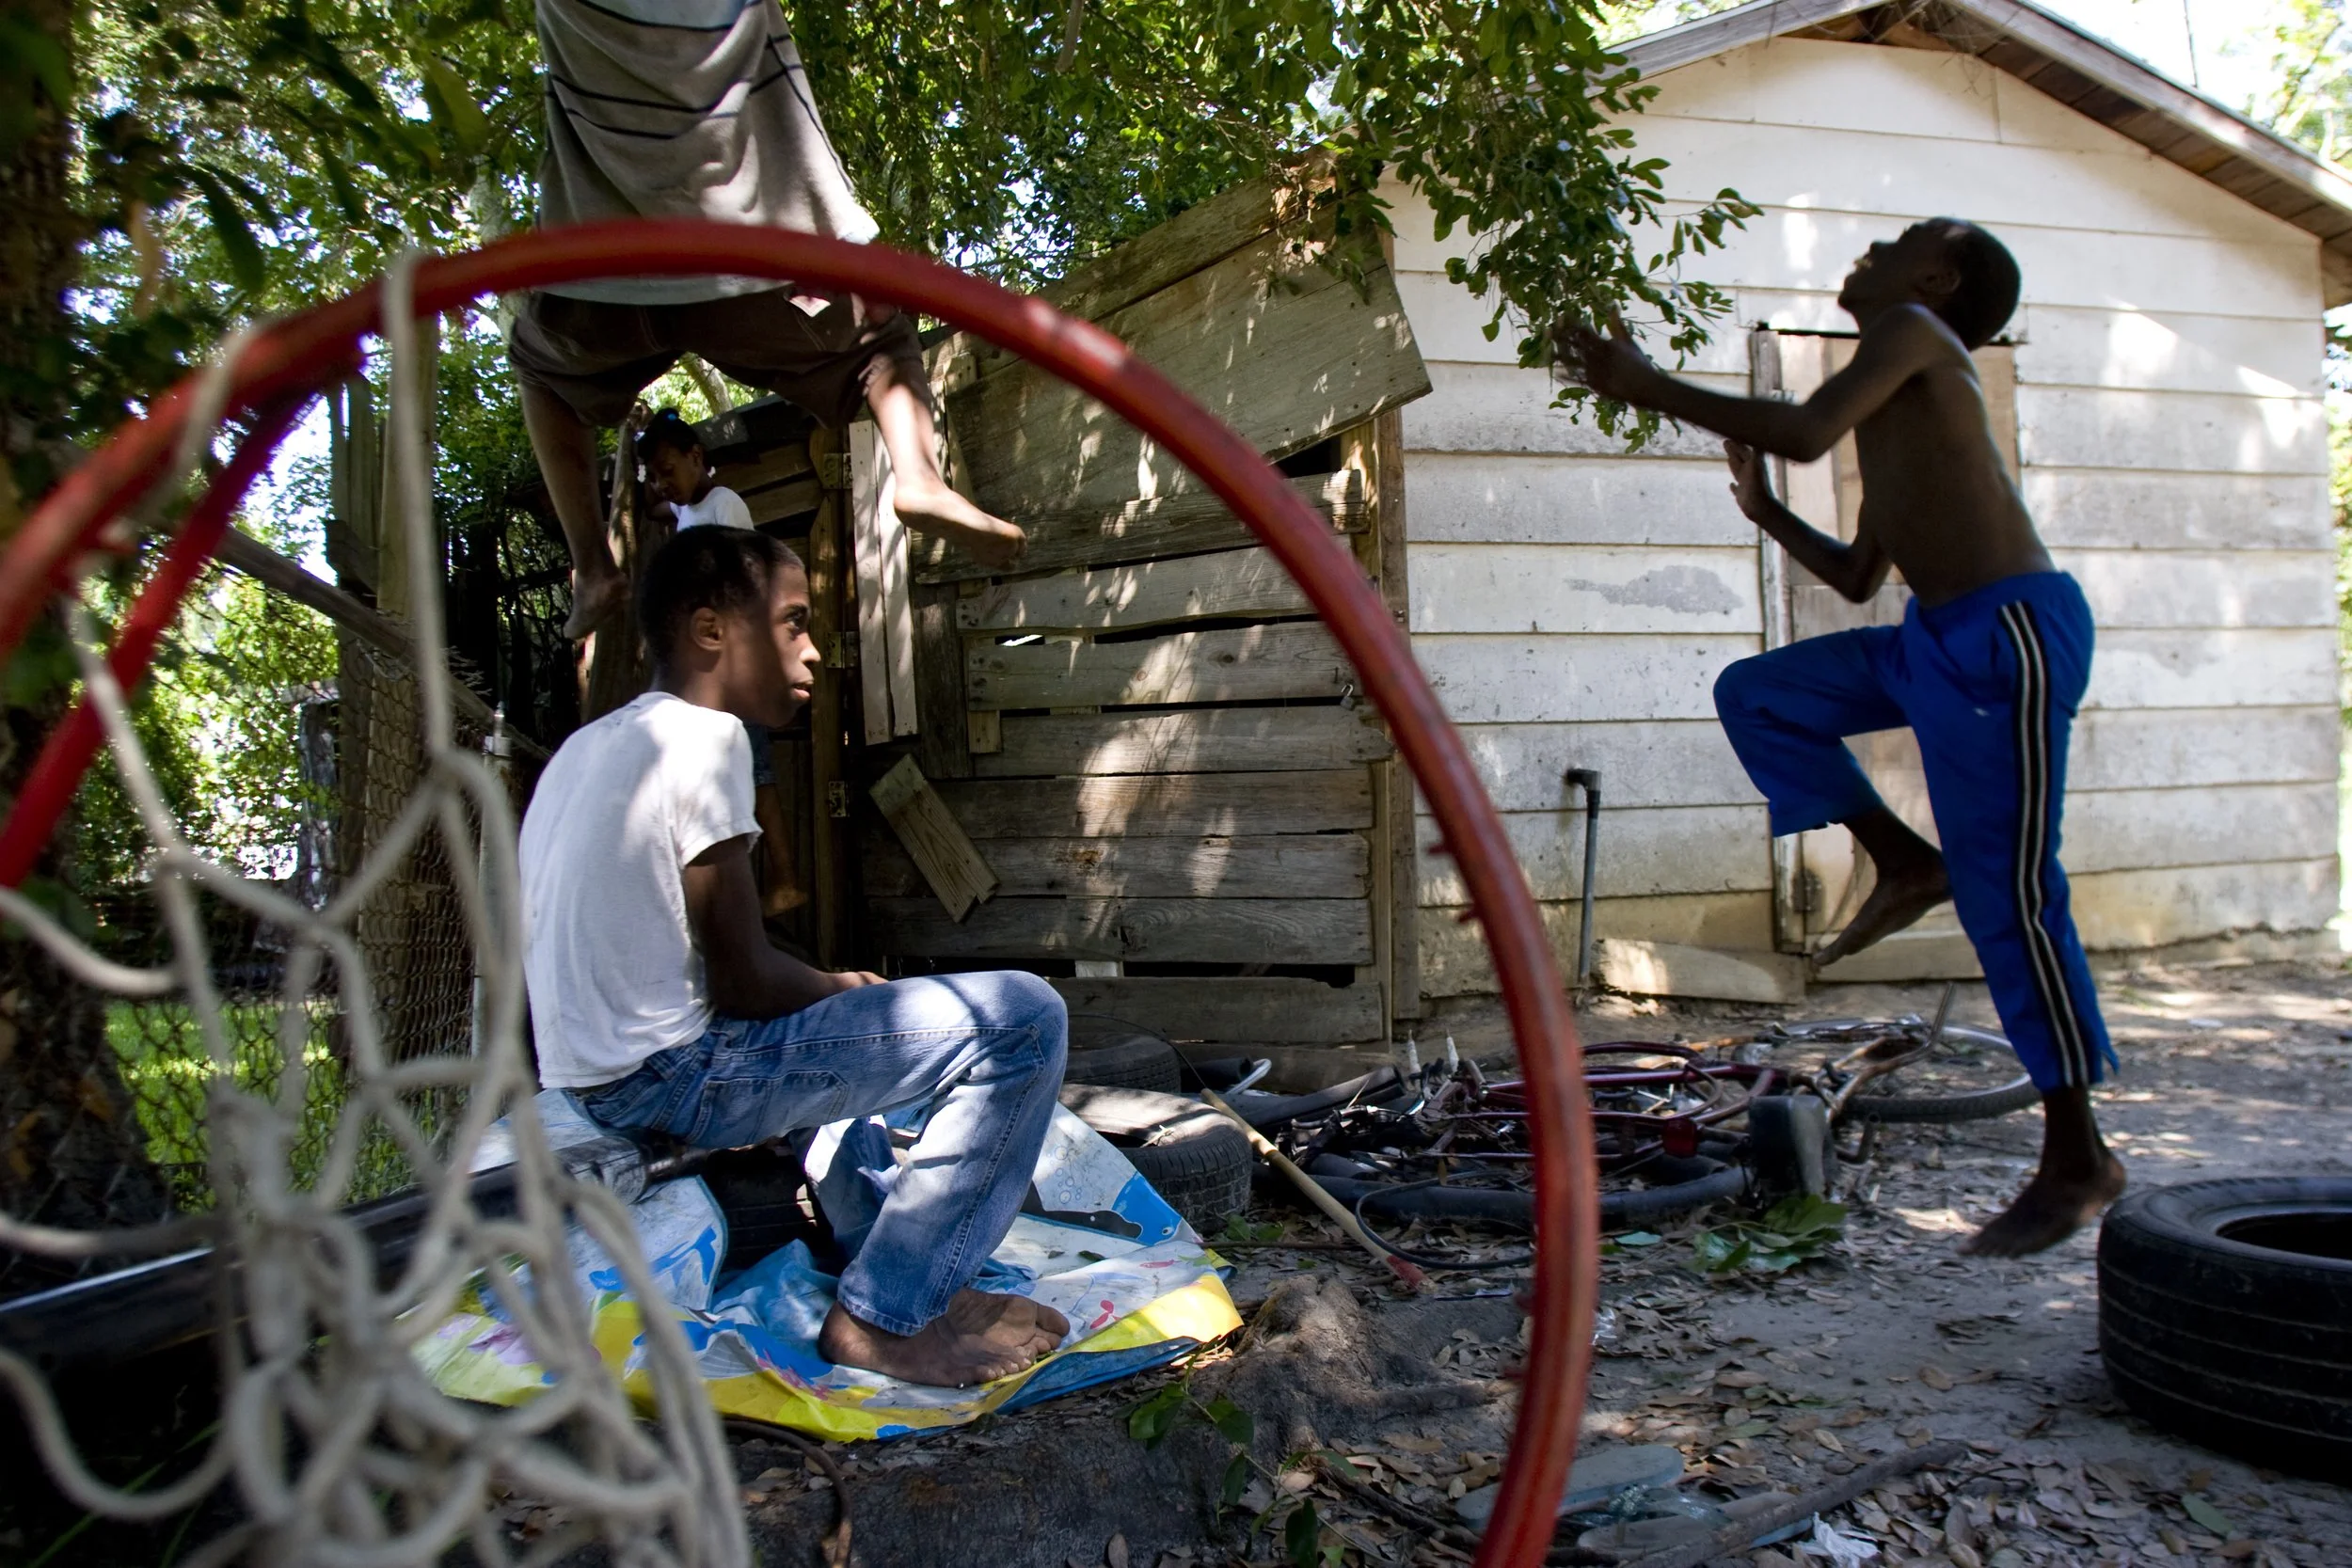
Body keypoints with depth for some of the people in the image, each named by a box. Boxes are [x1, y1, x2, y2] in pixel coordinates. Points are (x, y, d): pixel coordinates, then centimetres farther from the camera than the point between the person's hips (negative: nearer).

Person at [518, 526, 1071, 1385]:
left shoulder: (590, 743, 14)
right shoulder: (703, 738, -14)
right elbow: (743, 983, -16)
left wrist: (832, 985, 15)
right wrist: (848, 987, 3)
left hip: (588, 1070, 10)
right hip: (666, 1079, -10)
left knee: (820, 1010, 37)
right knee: (1023, 1019, -12)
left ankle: (908, 1271, 29)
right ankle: (883, 1317, -3)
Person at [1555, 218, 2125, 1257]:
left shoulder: (1915, 332, -2)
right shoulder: (1889, 410, 23)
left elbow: (1805, 432, -21)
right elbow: (1857, 577, 26)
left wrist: (1653, 388, -15)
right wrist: (1766, 515, 24)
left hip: (2009, 631, -9)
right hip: (1936, 640, 9)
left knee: (2006, 896, -6)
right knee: (1756, 694, 10)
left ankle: (2077, 1158, 4)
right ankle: (1904, 861, 9)